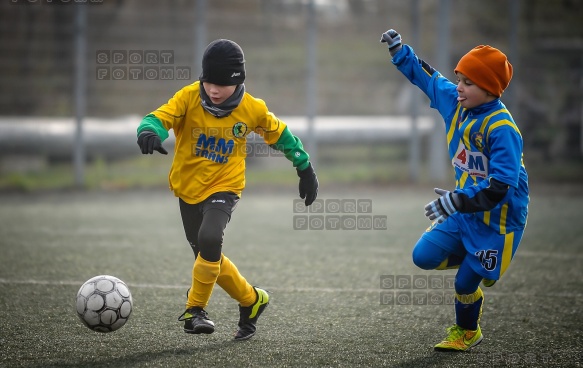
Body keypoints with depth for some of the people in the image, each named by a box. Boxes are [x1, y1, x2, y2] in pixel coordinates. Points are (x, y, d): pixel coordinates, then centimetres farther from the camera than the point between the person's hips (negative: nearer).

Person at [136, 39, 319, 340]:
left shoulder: (252, 109, -11)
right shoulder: (189, 98, -14)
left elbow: (281, 135, 6)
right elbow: (160, 117, -27)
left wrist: (305, 169, 12)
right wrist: (149, 132, -51)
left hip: (224, 188, -2)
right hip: (188, 188, 3)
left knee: (209, 240, -29)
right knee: (209, 258, 11)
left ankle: (195, 309, -12)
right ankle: (252, 300, 34)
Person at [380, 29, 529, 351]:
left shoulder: (501, 128, -28)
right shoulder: (456, 102, -4)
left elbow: (501, 187, -32)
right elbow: (428, 78, 14)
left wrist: (457, 201, -36)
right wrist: (399, 52, 7)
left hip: (498, 217, -8)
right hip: (465, 210, 8)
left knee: (466, 281, 4)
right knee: (424, 256, 1)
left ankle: (466, 333, 32)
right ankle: (478, 263, 25)